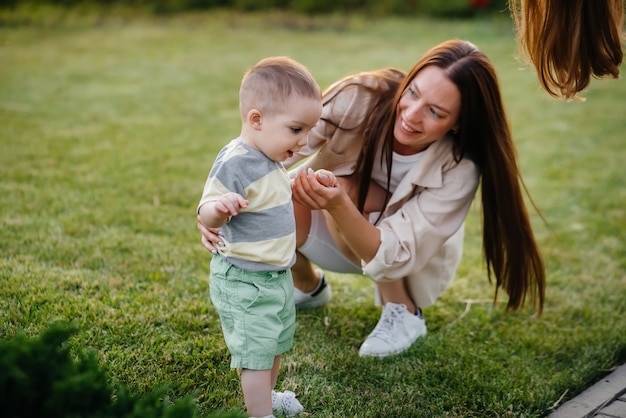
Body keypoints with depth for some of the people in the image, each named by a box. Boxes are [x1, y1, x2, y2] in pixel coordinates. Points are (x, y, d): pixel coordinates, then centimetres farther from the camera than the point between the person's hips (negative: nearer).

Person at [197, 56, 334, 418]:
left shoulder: (269, 158, 4)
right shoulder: (235, 164, -26)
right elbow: (206, 215, -29)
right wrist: (219, 207, -50)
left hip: (277, 275, 10)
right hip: (245, 281, -10)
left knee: (277, 342, 26)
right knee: (256, 352, -1)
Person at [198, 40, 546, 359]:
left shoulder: (458, 169, -30)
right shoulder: (359, 97, -29)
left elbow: (391, 257, -36)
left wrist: (339, 204, -54)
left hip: (409, 262, -2)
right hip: (335, 237, 3)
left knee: (347, 187, -31)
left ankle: (404, 312, -8)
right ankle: (308, 287, 9)